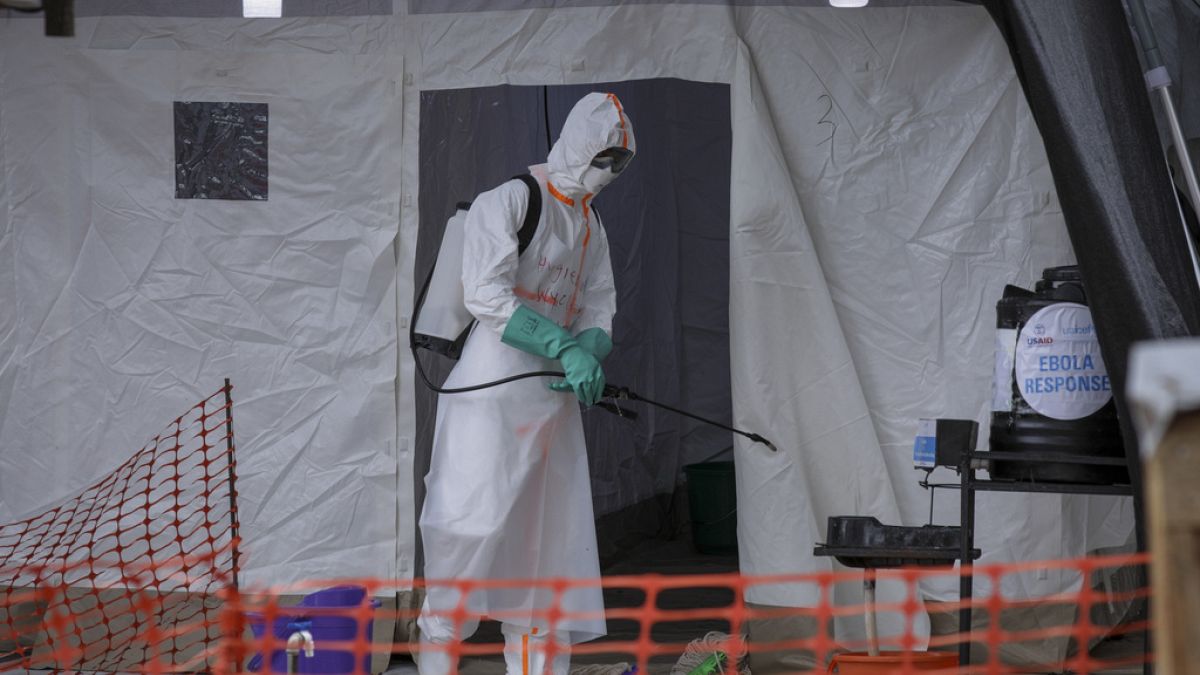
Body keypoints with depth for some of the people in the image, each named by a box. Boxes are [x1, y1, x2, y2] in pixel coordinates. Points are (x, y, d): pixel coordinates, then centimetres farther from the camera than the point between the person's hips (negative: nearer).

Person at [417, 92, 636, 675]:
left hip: (554, 397, 8)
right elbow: (486, 294, -17)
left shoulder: (590, 224, 18)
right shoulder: (510, 200, -7)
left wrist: (589, 354, -6)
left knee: (554, 530, 7)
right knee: (474, 522, -15)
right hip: (492, 389, -8)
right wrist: (566, 348, -22)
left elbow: (599, 307, 17)